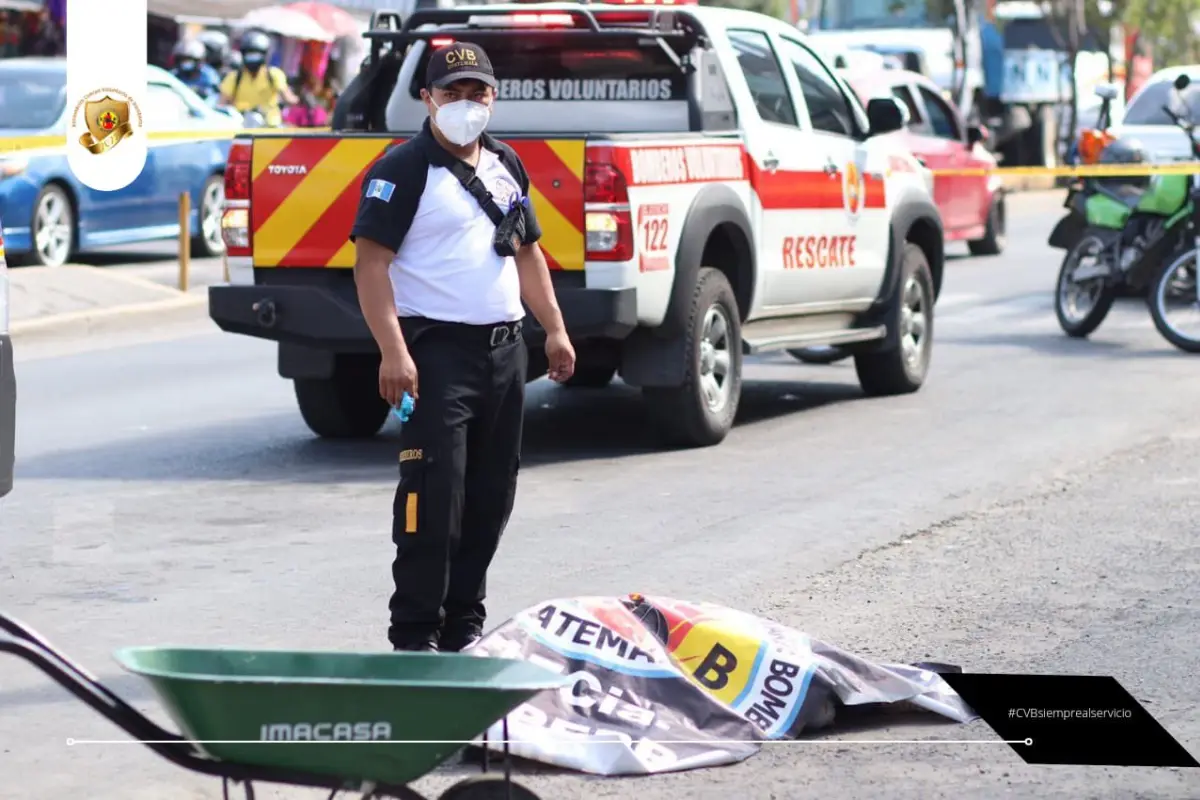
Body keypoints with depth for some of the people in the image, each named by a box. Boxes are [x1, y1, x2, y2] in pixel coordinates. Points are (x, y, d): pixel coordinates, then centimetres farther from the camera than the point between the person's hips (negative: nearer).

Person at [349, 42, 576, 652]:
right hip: (437, 351, -7)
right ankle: (414, 635, -5)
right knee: (433, 498, -11)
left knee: (491, 496, 10)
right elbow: (371, 262, -13)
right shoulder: (403, 170, -7)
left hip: (505, 350, 7)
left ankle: (463, 626, 19)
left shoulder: (506, 167, 16)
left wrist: (554, 329, 17)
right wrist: (393, 352, -21)